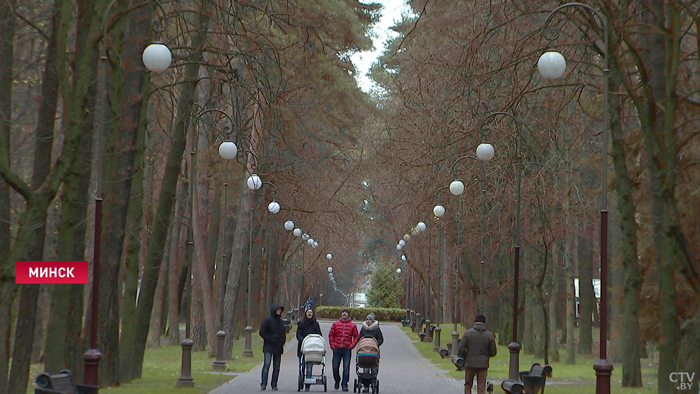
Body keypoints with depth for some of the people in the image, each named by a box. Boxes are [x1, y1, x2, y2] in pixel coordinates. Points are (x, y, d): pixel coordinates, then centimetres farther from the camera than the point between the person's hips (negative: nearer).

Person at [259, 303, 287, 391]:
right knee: (266, 364, -17)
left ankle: (274, 385, 8)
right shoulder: (267, 320, -3)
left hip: (278, 347, 6)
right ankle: (263, 384, -18)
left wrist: (283, 341, 10)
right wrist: (271, 339, -14)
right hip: (268, 347, -6)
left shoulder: (281, 321, 16)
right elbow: (262, 332, -8)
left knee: (276, 367, 4)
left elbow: (284, 333, 28)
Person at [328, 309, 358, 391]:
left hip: (347, 350, -2)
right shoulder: (335, 324, 8)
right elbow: (331, 335, 11)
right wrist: (332, 346, 1)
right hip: (337, 349, 2)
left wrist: (352, 346, -4)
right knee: (335, 367, 6)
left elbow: (356, 337, 8)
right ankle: (337, 381, 28)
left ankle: (344, 384, -1)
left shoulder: (352, 325, 5)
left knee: (346, 367, -6)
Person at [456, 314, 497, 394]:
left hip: (470, 363, 0)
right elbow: (493, 352, 0)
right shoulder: (489, 335, -4)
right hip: (483, 364, 0)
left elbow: (460, 349, -9)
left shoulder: (468, 333, -6)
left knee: (468, 385, 17)